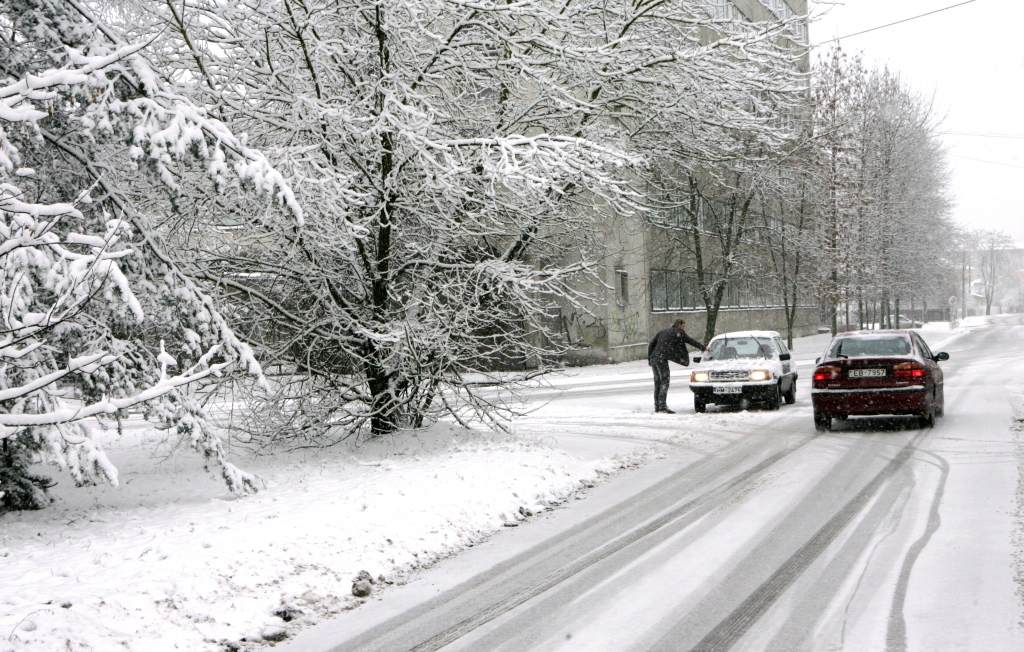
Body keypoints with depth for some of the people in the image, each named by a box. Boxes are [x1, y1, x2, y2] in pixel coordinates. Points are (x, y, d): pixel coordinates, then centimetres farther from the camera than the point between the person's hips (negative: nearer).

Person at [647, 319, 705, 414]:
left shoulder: (663, 332, 24)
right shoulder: (678, 333, 4)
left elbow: (651, 345, 22)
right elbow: (691, 341, 8)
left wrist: (649, 358, 22)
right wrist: (703, 348, 18)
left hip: (653, 358, 8)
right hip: (661, 359, -8)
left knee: (657, 383, 11)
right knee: (664, 382, -9)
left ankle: (657, 406, 11)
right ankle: (662, 405, -19)